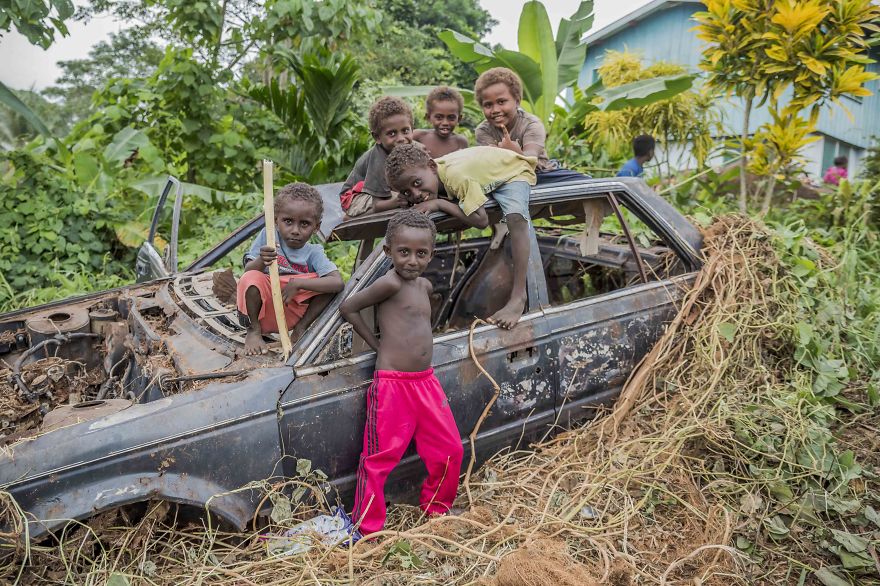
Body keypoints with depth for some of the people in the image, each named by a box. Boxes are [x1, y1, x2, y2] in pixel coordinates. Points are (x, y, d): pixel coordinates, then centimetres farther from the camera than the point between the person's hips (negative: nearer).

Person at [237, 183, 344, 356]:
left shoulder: (313, 252, -7)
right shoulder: (268, 236, -7)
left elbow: (338, 283, -23)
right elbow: (248, 272, -11)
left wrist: (297, 284, -30)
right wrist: (261, 262, -35)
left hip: (295, 313, 1)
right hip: (264, 310, 0)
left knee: (328, 283, -18)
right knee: (252, 279, -30)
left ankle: (300, 329, -4)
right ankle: (253, 330, -5)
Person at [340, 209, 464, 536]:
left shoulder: (425, 286, 11)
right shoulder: (390, 283, -14)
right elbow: (348, 308, -10)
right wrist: (377, 345, -5)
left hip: (426, 382, 8)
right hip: (392, 385, -8)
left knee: (450, 451, 14)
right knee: (380, 459, 0)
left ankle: (436, 509, 34)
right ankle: (366, 528, 16)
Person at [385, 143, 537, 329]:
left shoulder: (455, 175, -40)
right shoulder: (425, 171, -17)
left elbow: (480, 220, -41)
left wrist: (439, 204, -38)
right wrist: (405, 198, -23)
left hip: (514, 170, -9)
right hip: (490, 169, 10)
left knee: (515, 218, -33)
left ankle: (518, 298, -34)